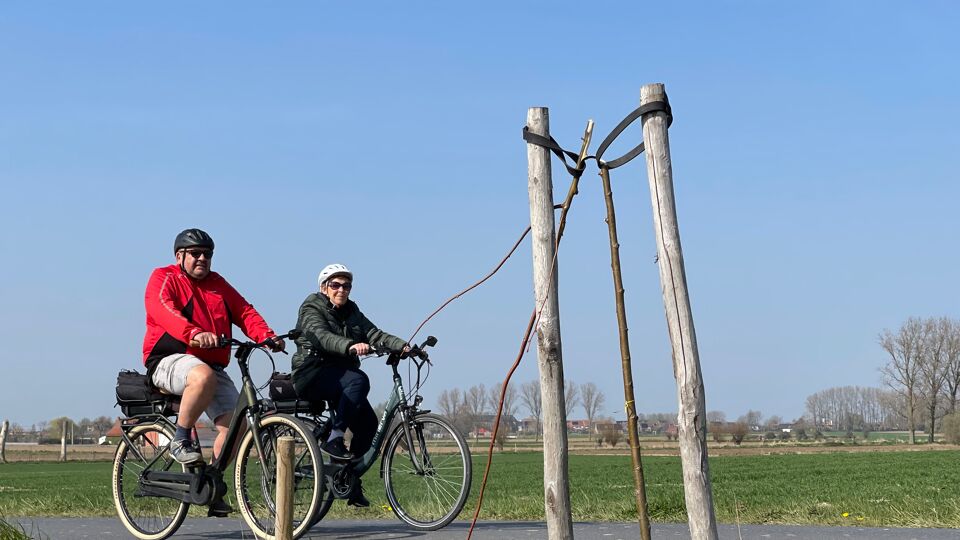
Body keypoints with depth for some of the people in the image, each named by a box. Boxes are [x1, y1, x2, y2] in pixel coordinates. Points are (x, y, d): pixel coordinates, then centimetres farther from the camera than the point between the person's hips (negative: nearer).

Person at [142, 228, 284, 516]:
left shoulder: (218, 284, 19)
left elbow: (245, 312, 7)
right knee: (203, 376, -40)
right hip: (170, 360, -6)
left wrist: (267, 336, -14)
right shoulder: (164, 278, 2)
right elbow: (162, 309, -20)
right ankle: (181, 441, -20)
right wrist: (194, 333, -39)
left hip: (212, 365, 6)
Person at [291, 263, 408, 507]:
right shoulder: (312, 309, -4)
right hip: (312, 375, -7)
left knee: (368, 422, -10)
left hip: (339, 378, 7)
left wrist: (402, 346, -19)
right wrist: (351, 346, -43)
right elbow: (322, 337, -25)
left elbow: (375, 334, 0)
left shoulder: (352, 312, 16)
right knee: (359, 380, -32)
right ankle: (333, 439, -25)